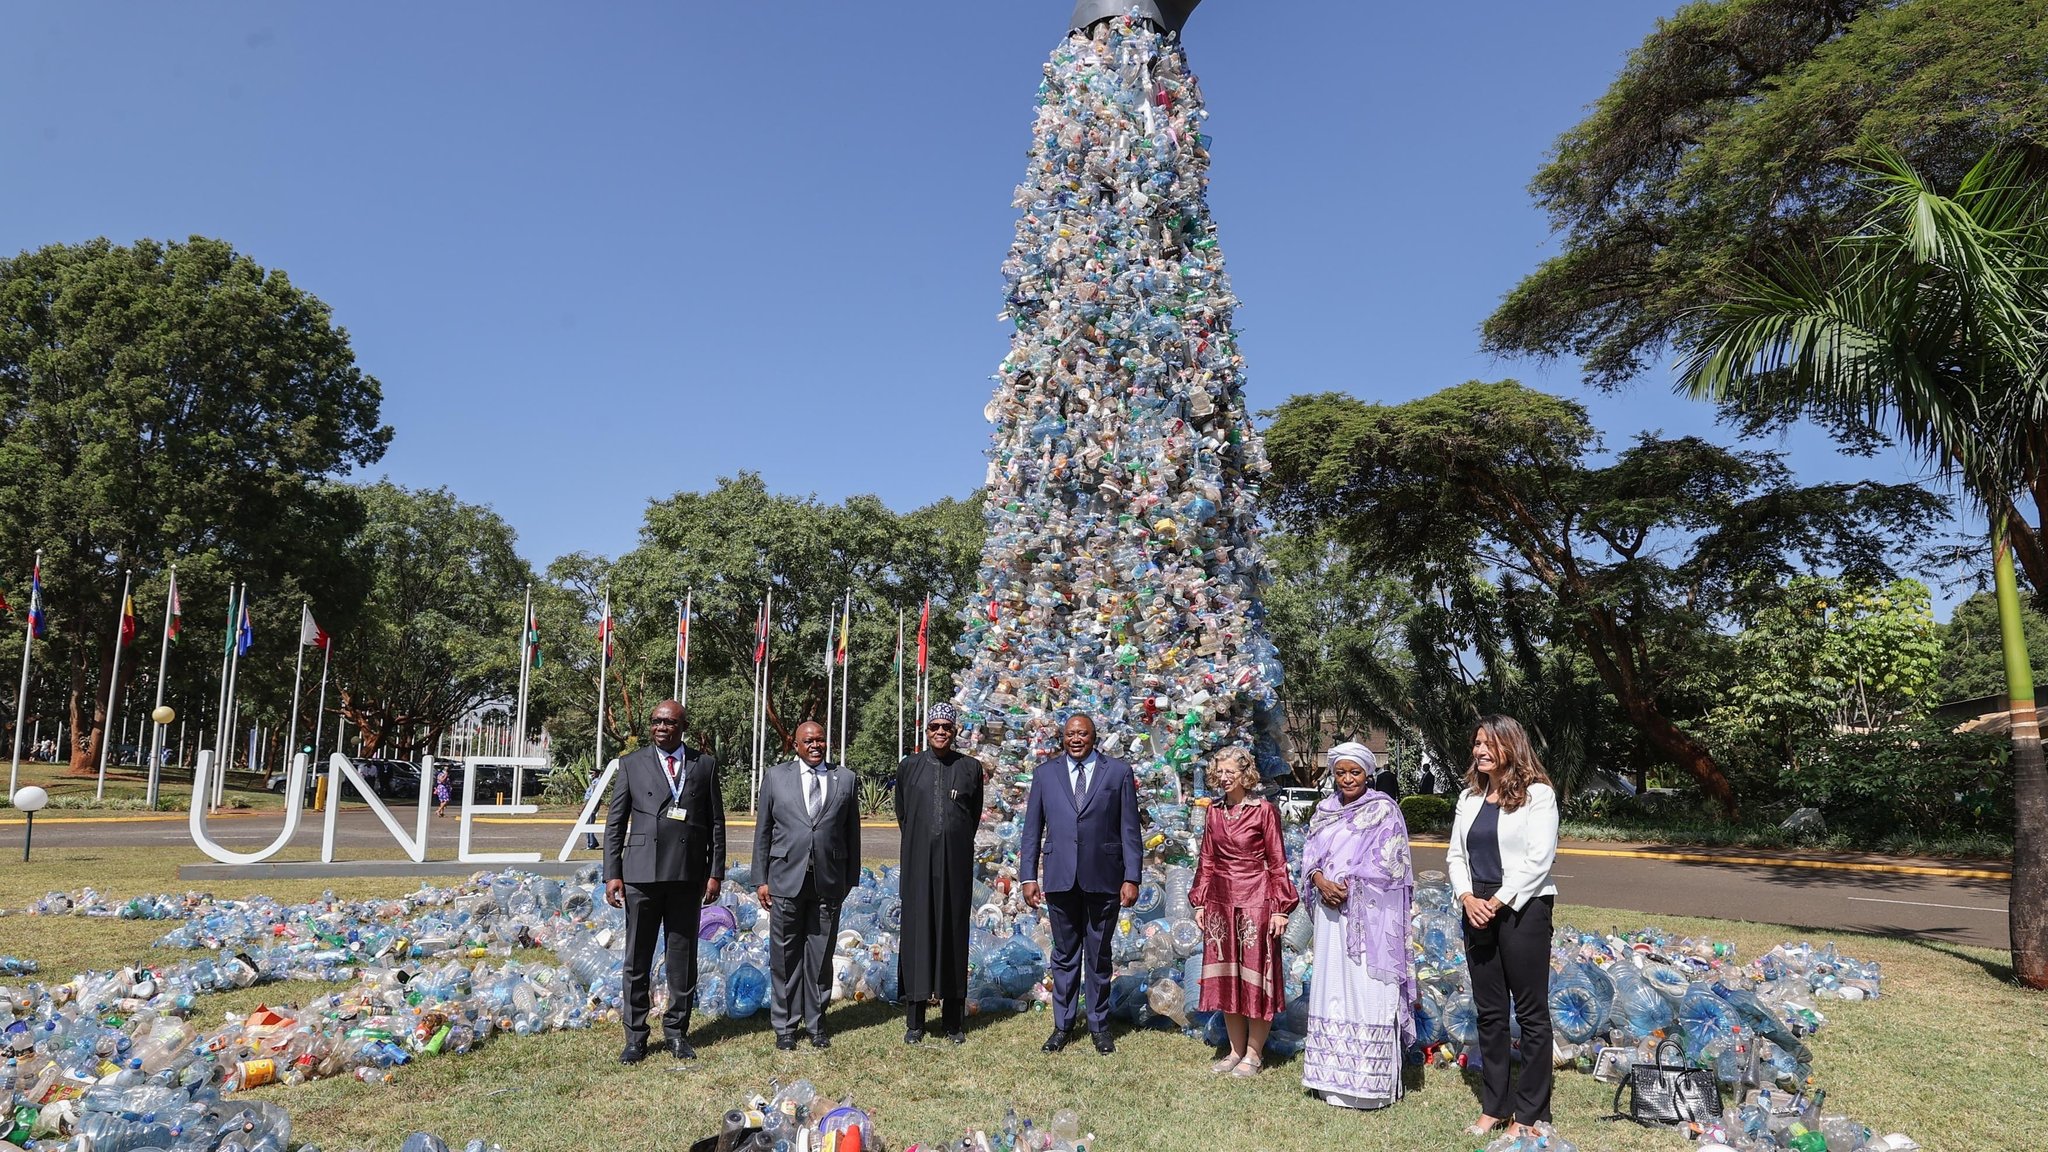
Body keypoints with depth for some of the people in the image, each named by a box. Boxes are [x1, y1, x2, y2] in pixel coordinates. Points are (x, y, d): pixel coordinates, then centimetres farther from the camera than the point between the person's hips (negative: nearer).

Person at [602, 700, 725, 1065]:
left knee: (683, 959, 8)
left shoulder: (705, 764, 6)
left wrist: (716, 873, 2)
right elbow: (615, 822, 5)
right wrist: (612, 874, -2)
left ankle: (676, 1031, 21)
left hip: (688, 876, 1)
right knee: (637, 959, 5)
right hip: (642, 874, -1)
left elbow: (716, 823, 7)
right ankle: (635, 1037, 17)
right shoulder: (632, 764, 5)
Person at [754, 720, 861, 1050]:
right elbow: (763, 832, 6)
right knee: (785, 958, 6)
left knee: (820, 958, 8)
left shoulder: (845, 779, 7)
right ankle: (785, 1026, 17)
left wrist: (850, 880, 5)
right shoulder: (775, 777, 6)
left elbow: (852, 834, 8)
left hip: (829, 883, 1)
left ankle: (816, 1025, 20)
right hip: (786, 880, 0)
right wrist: (761, 880, 2)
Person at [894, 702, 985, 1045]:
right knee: (917, 931, 3)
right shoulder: (909, 767, 4)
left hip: (956, 863, 0)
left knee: (954, 932, 5)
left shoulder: (970, 768, 3)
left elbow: (974, 816, 12)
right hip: (919, 861, 0)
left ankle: (954, 1019, 14)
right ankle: (915, 1019, 11)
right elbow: (902, 814, 14)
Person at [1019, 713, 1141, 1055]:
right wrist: (1028, 876, 1)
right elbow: (1032, 830, 7)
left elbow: (1129, 830, 0)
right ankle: (1062, 1025, 24)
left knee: (1099, 956, 11)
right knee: (1064, 955, 11)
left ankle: (1099, 1025, 24)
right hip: (1060, 879, 1)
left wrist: (1131, 878, -5)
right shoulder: (1044, 774, 6)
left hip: (1103, 879, -1)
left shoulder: (1118, 772, 1)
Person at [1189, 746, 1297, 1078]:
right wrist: (1199, 901, 10)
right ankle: (1236, 1049, 22)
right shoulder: (1215, 811, 8)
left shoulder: (1264, 810, -8)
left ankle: (1254, 1053, 15)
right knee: (1226, 976, 10)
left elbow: (1277, 862, -7)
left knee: (1255, 975, 3)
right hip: (1220, 901, 6)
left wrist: (1280, 908, -10)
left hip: (1255, 901, -5)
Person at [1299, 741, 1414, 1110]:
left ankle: (1370, 1081, 2)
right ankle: (1334, 1077, 16)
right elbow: (1310, 856, 10)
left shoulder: (1384, 810, -3)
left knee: (1366, 990, -5)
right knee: (1331, 987, 7)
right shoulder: (1324, 810, 13)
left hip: (1369, 916, -5)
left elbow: (1387, 863, -9)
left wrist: (1346, 885, -13)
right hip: (1331, 912, 5)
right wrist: (1321, 881, -10)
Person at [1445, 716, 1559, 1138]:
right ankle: (1494, 1106, 21)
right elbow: (1456, 853, 11)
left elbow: (1539, 860, -13)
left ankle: (1529, 1113, 11)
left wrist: (1498, 903, -14)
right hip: (1477, 910, 6)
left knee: (1531, 1013, 3)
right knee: (1489, 1012, 12)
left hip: (1522, 909, -6)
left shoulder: (1537, 794, -7)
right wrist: (1467, 898, -5)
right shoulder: (1469, 797, 12)